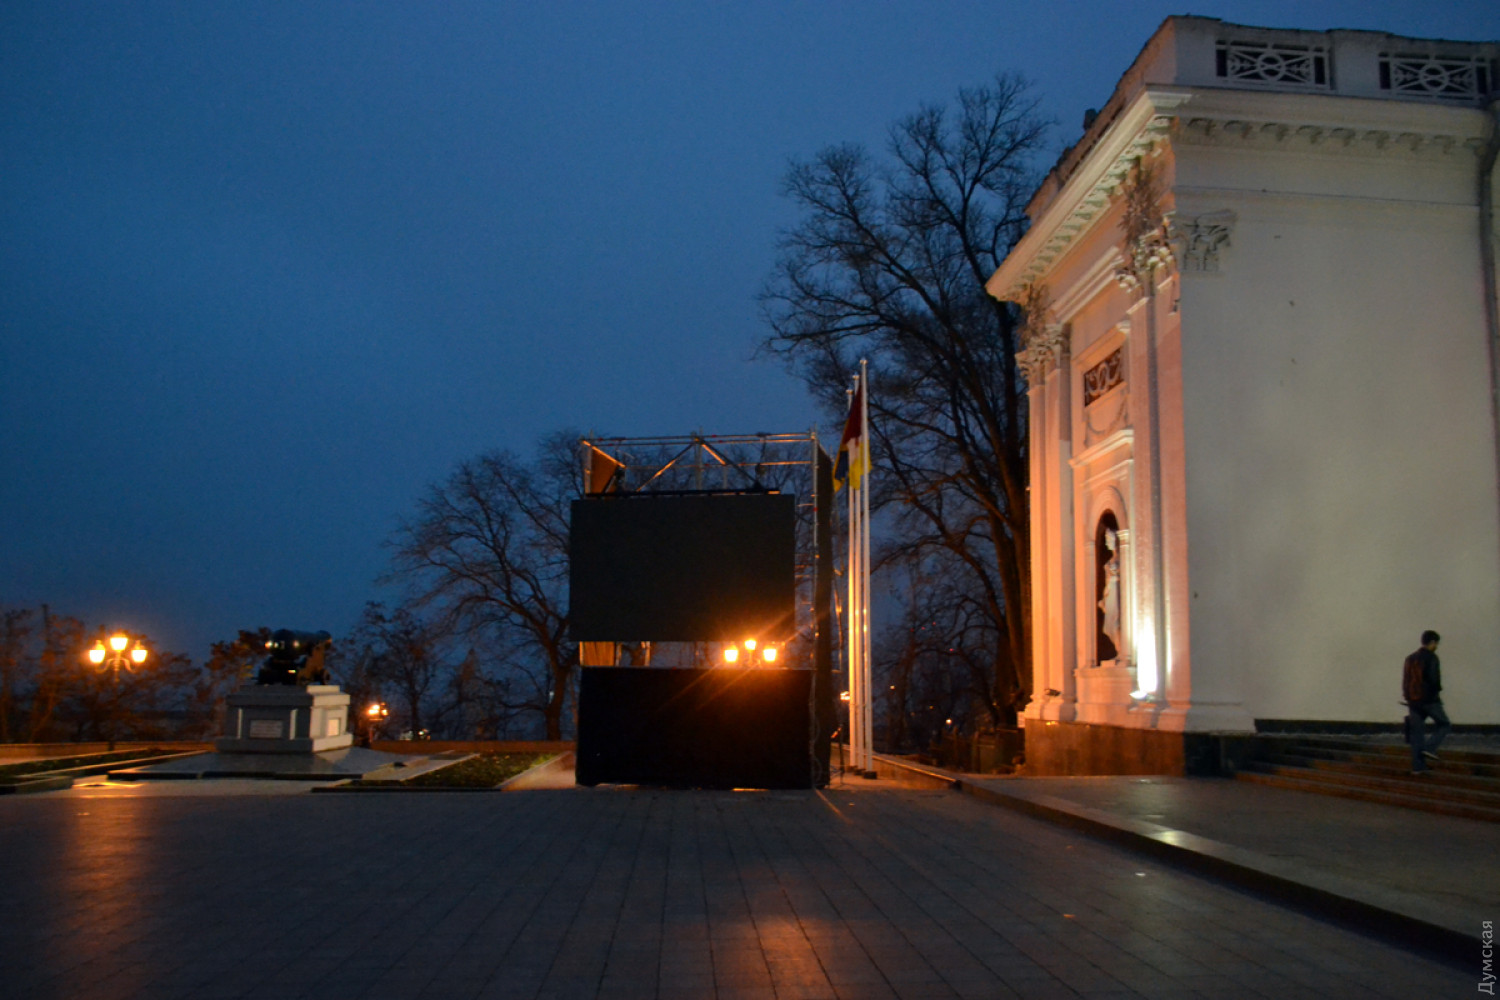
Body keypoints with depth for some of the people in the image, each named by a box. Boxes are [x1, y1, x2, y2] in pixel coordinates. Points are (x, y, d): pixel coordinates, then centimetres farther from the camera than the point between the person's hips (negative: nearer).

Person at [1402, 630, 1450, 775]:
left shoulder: (1410, 659, 13)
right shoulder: (1431, 657, -9)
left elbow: (1405, 681, 13)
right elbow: (1434, 679, -18)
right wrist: (1437, 692, -2)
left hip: (1413, 701, 6)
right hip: (1429, 699, -6)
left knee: (1416, 732, 6)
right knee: (1444, 725, 12)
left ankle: (1418, 766, 3)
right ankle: (1430, 748, -8)